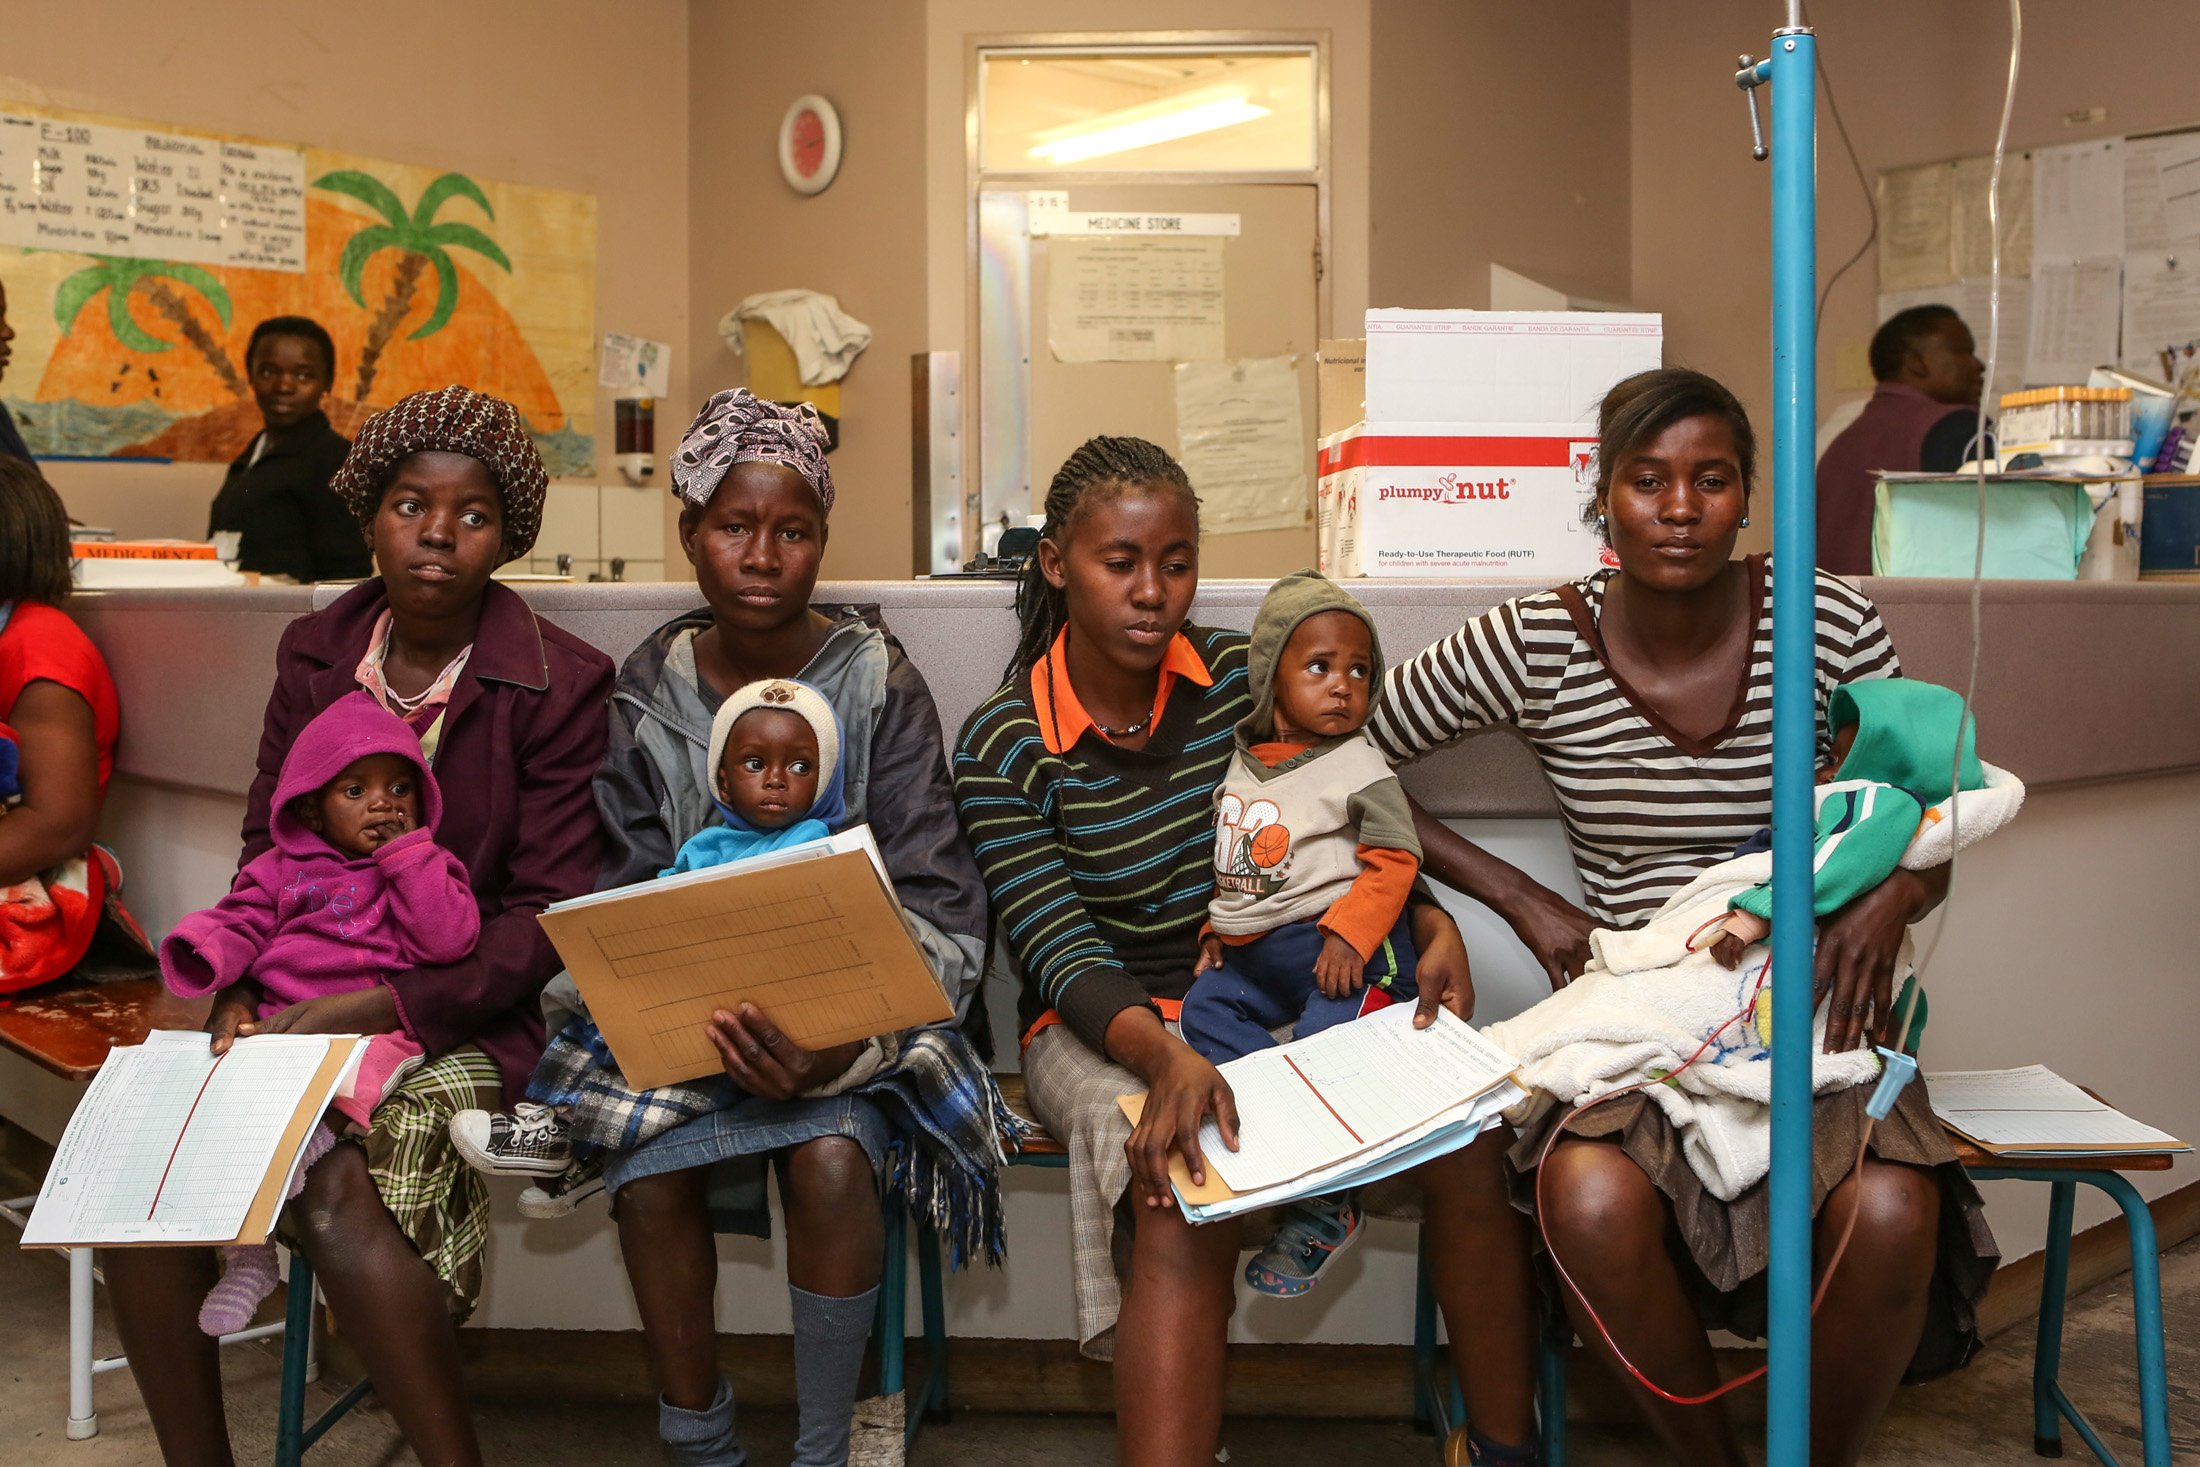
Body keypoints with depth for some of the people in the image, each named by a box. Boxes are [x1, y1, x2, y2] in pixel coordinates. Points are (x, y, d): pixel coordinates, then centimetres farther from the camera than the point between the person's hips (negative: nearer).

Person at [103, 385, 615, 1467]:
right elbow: (266, 848, 14)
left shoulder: (560, 685, -7)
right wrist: (237, 989, -4)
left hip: (464, 1020, -5)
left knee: (337, 1189, -30)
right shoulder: (315, 655, 9)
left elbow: (549, 916, -9)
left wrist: (382, 1005, -19)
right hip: (299, 1001, 5)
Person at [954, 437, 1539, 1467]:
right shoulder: (1001, 750, -8)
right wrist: (1166, 1055, -35)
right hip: (1106, 1027, -3)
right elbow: (1063, 956, -16)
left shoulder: (1243, 677, 2)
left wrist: (1434, 927, -10)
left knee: (1466, 1133, -20)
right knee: (1186, 1200, -36)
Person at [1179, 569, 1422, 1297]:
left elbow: (1393, 861, -8)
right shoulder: (1241, 762, 11)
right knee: (1203, 1008, -13)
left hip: (1346, 946, -6)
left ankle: (1321, 1209, -8)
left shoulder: (1359, 767, -5)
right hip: (1255, 953, 7)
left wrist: (1349, 935, -18)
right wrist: (1221, 925, 9)